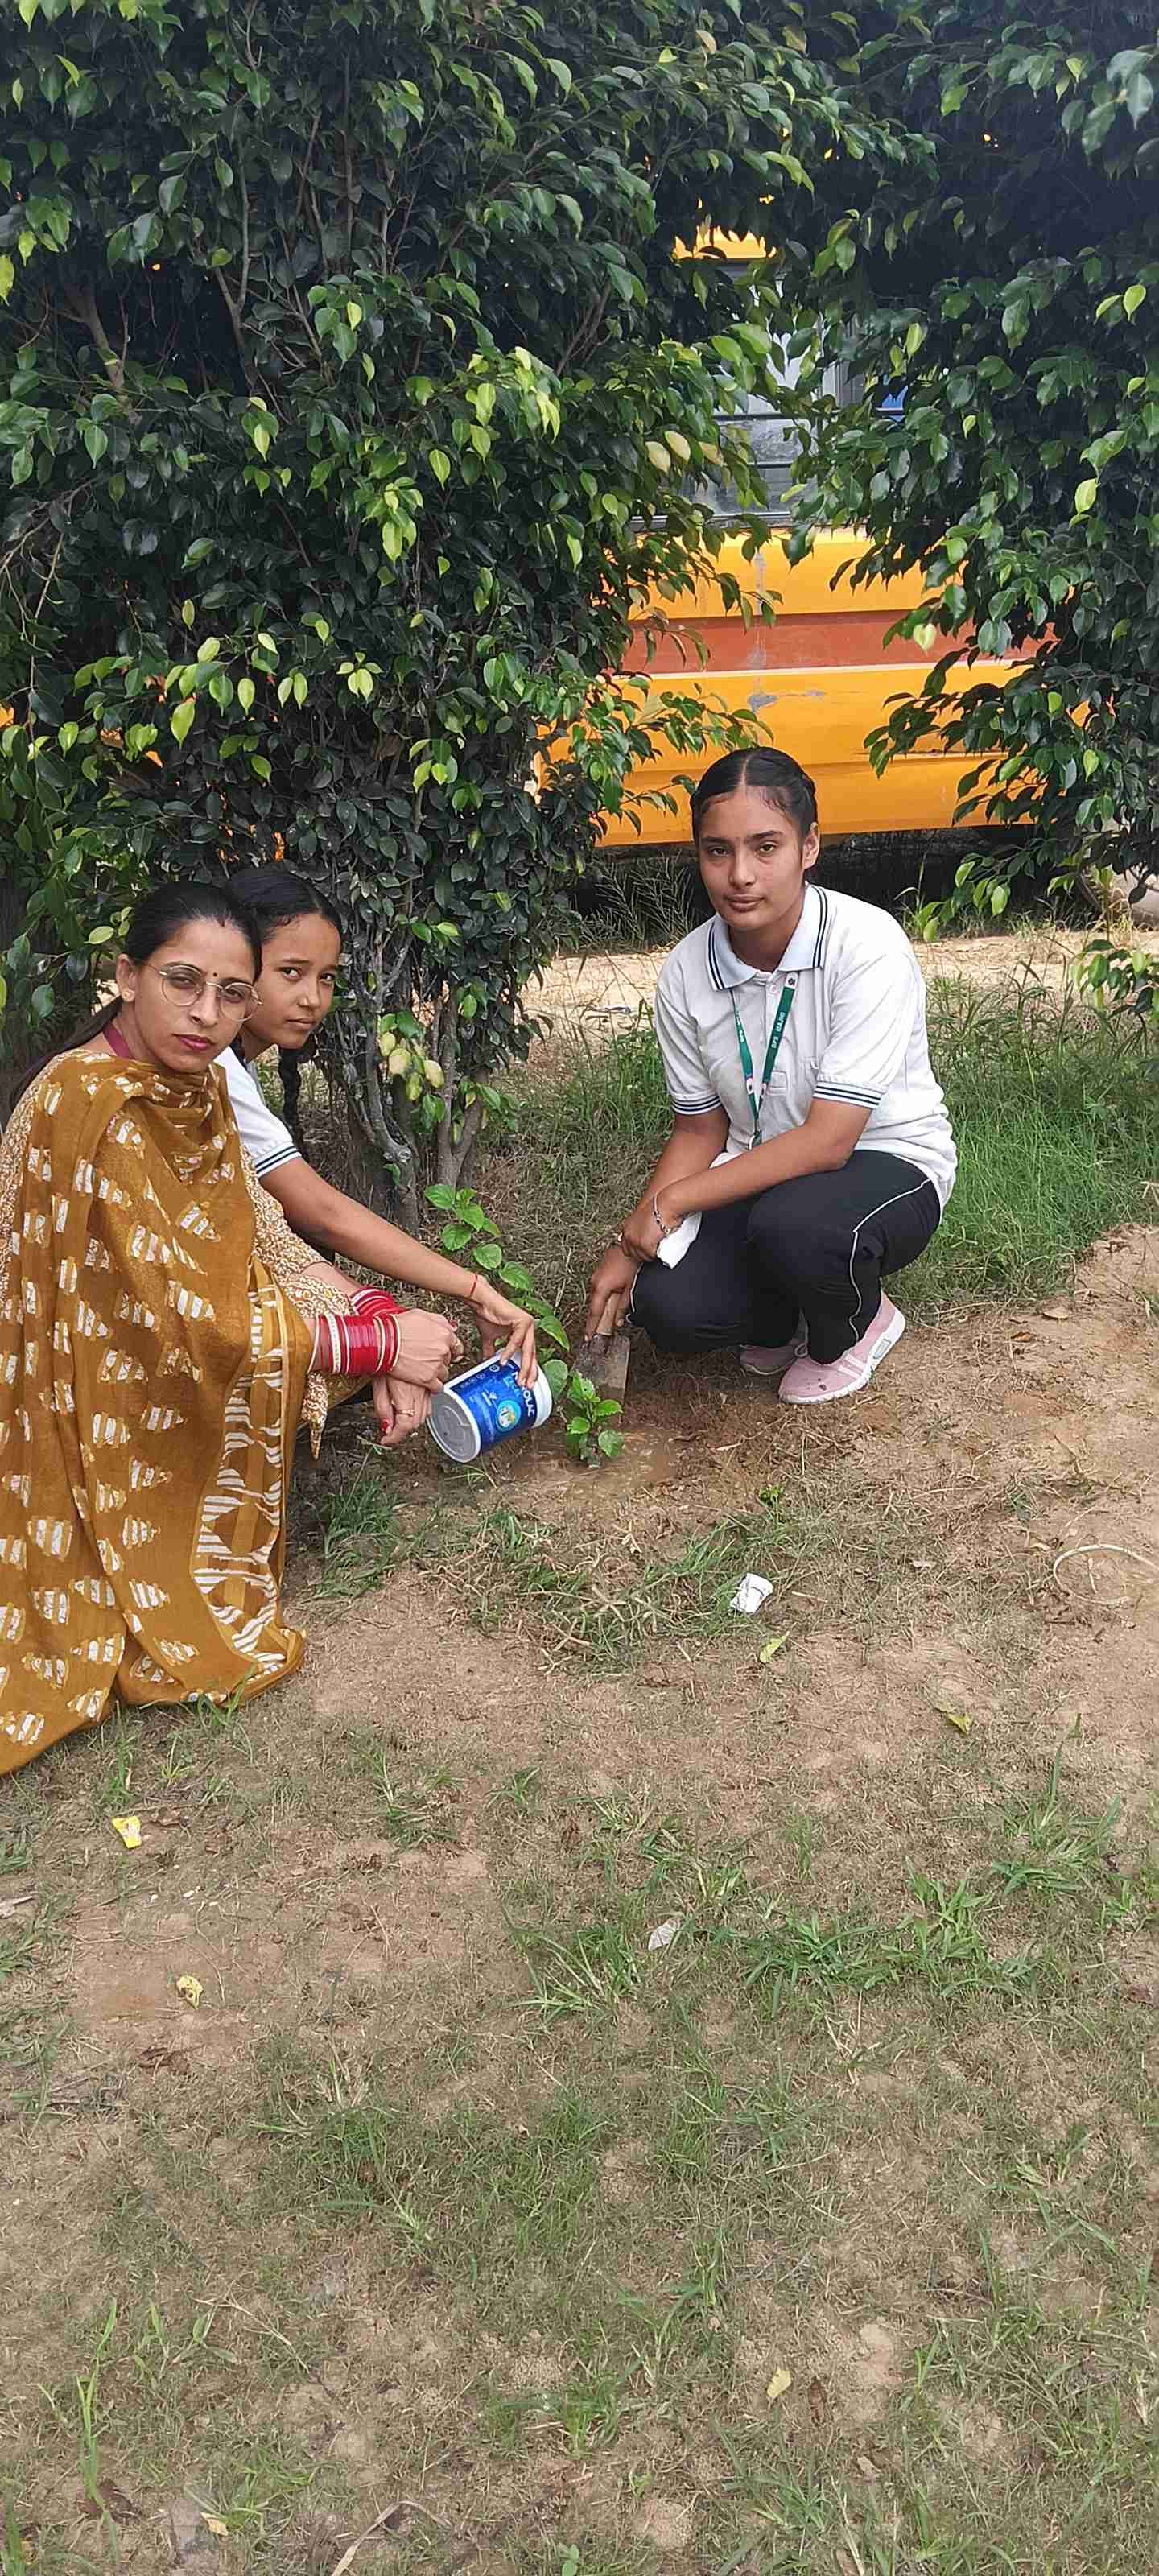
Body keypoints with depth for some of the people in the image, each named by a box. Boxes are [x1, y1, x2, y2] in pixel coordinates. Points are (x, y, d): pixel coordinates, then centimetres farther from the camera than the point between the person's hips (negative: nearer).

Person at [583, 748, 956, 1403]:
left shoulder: (867, 946, -25)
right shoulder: (686, 973, -8)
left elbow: (828, 1140, -27)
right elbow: (701, 1129, 3)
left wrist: (671, 1201, -23)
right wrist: (631, 1247, -10)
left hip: (886, 1163, -4)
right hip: (762, 1175, 4)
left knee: (793, 1223, -37)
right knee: (669, 1307, -22)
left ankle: (854, 1326, 0)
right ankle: (785, 1316, 14)